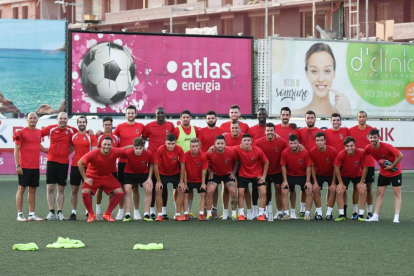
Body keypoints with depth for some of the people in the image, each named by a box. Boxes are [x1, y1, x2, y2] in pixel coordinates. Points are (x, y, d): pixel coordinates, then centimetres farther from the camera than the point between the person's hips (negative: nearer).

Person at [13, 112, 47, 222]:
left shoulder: (39, 132, 11)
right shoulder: (21, 132, -7)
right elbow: (16, 150, -8)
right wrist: (17, 165, -14)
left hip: (35, 167, 6)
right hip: (24, 167, -6)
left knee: (32, 190, 9)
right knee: (21, 189, -2)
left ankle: (32, 214, 13)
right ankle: (20, 214, 0)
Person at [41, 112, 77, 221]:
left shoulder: (72, 130, 0)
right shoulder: (51, 129, -1)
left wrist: (69, 151, 2)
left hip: (64, 162, 0)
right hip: (51, 161, 0)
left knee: (61, 189, 5)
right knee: (50, 188, -2)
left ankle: (60, 213, 10)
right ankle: (51, 212, 4)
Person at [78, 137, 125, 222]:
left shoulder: (115, 152, -20)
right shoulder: (94, 153, -28)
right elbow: (80, 163, -19)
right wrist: (85, 178, -18)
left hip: (107, 176, 3)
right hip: (93, 176, -3)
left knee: (120, 192, -9)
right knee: (85, 192, -25)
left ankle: (108, 214, 6)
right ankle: (91, 214, -1)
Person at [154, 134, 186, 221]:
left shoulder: (179, 150, -24)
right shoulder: (160, 150, -28)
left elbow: (182, 165, -15)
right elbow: (156, 165, -20)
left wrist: (181, 181, -14)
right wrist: (158, 181, -18)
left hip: (176, 173, 1)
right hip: (163, 173, -1)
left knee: (181, 190, -9)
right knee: (158, 191, -13)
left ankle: (178, 214, -1)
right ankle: (159, 215, -7)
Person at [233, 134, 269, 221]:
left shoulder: (258, 151, -21)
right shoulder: (237, 150, -21)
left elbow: (266, 162, -6)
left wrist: (264, 176, -7)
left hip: (257, 175, 0)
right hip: (243, 175, 0)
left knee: (263, 192, -10)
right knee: (240, 193, -9)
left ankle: (261, 214, 0)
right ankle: (241, 214, 4)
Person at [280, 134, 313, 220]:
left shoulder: (305, 152, -19)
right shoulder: (285, 152, -17)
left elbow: (308, 167, -11)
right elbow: (283, 166, -7)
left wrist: (308, 181, -14)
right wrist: (285, 180, -10)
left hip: (303, 175, 0)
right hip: (290, 175, 0)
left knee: (309, 191, -14)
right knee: (284, 191, -15)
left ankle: (307, 213, -4)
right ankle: (286, 213, -6)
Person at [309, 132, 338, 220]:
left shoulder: (333, 151, -26)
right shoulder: (312, 152, -22)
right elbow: (312, 167, -11)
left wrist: (333, 183, -18)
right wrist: (315, 182, -14)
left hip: (330, 174, -1)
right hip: (318, 174, 1)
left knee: (333, 190, -17)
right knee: (316, 190, -15)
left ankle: (329, 213, -9)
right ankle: (319, 213, -6)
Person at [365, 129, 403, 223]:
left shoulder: (386, 146, -28)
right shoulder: (368, 148, -14)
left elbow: (400, 156, -26)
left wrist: (392, 166, -22)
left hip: (395, 172, -5)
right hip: (383, 173, 5)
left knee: (397, 193, -5)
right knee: (379, 193, 4)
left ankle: (396, 217, -8)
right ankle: (375, 216, 7)